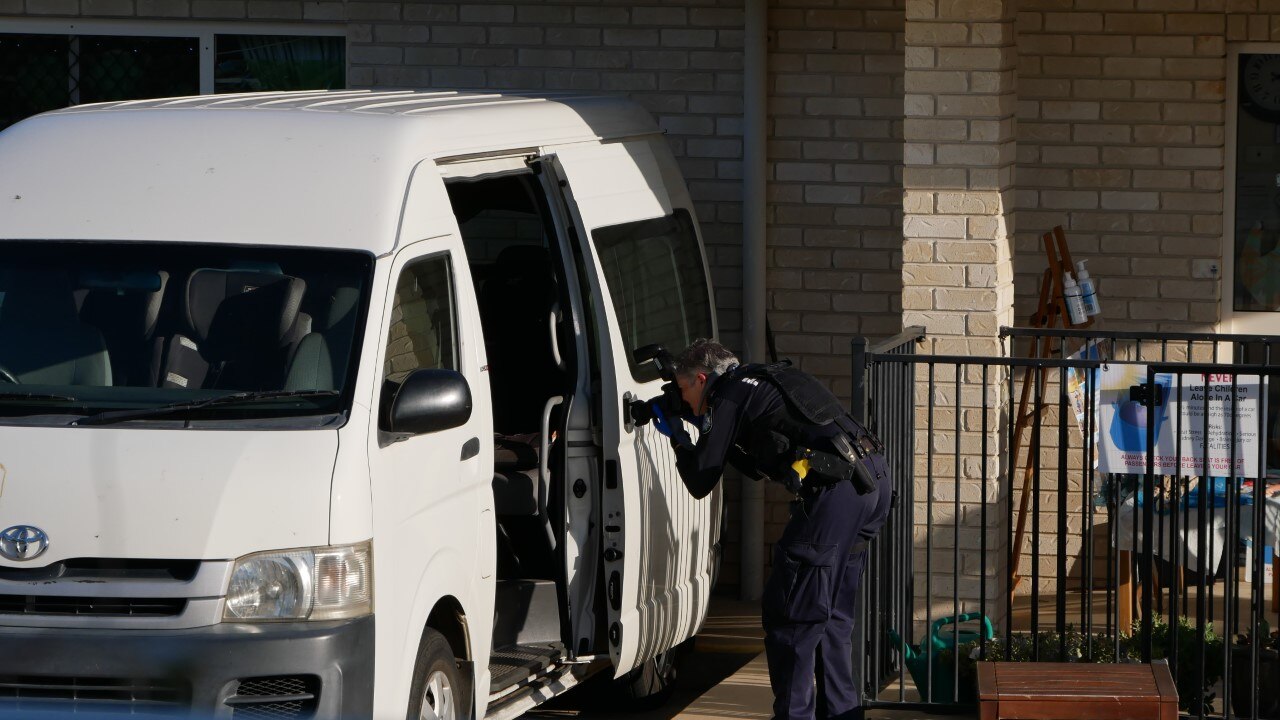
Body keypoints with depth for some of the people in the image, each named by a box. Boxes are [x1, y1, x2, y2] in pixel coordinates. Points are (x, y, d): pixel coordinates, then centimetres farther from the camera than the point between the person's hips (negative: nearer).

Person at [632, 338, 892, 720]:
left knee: (791, 614, -2)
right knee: (830, 614, 19)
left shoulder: (730, 394, 4)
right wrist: (709, 429, 37)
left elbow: (700, 482, 6)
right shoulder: (764, 381, 31)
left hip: (835, 488, -9)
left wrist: (678, 438, 24)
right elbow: (757, 467, 41)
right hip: (876, 482, 9)